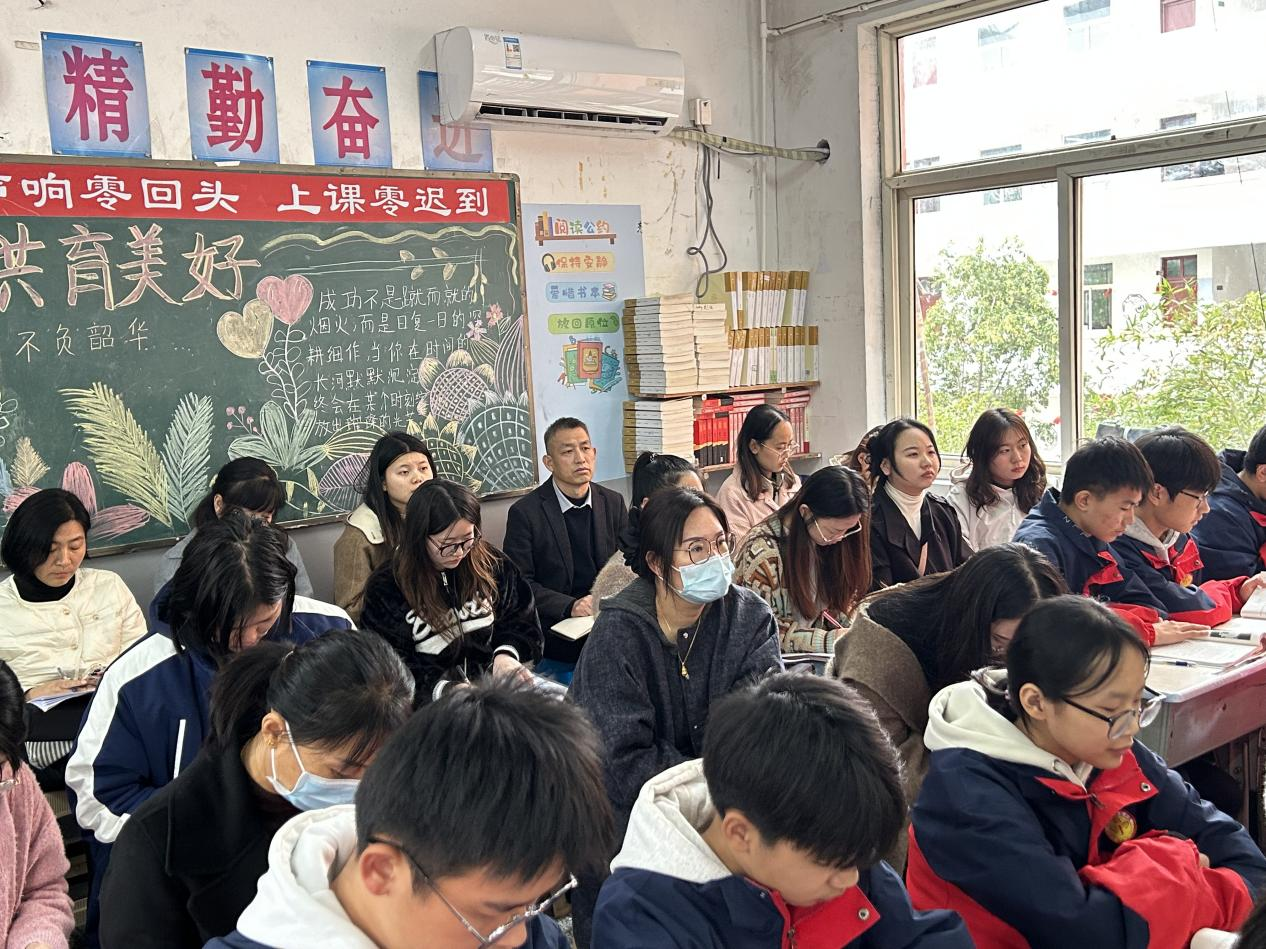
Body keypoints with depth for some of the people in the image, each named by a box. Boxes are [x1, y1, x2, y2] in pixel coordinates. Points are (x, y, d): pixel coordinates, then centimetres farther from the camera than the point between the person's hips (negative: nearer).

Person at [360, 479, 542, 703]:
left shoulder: (491, 563, 5)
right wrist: (444, 689, -23)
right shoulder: (385, 589, -4)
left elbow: (521, 620, 15)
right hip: (432, 703, -3)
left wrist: (506, 654, -7)